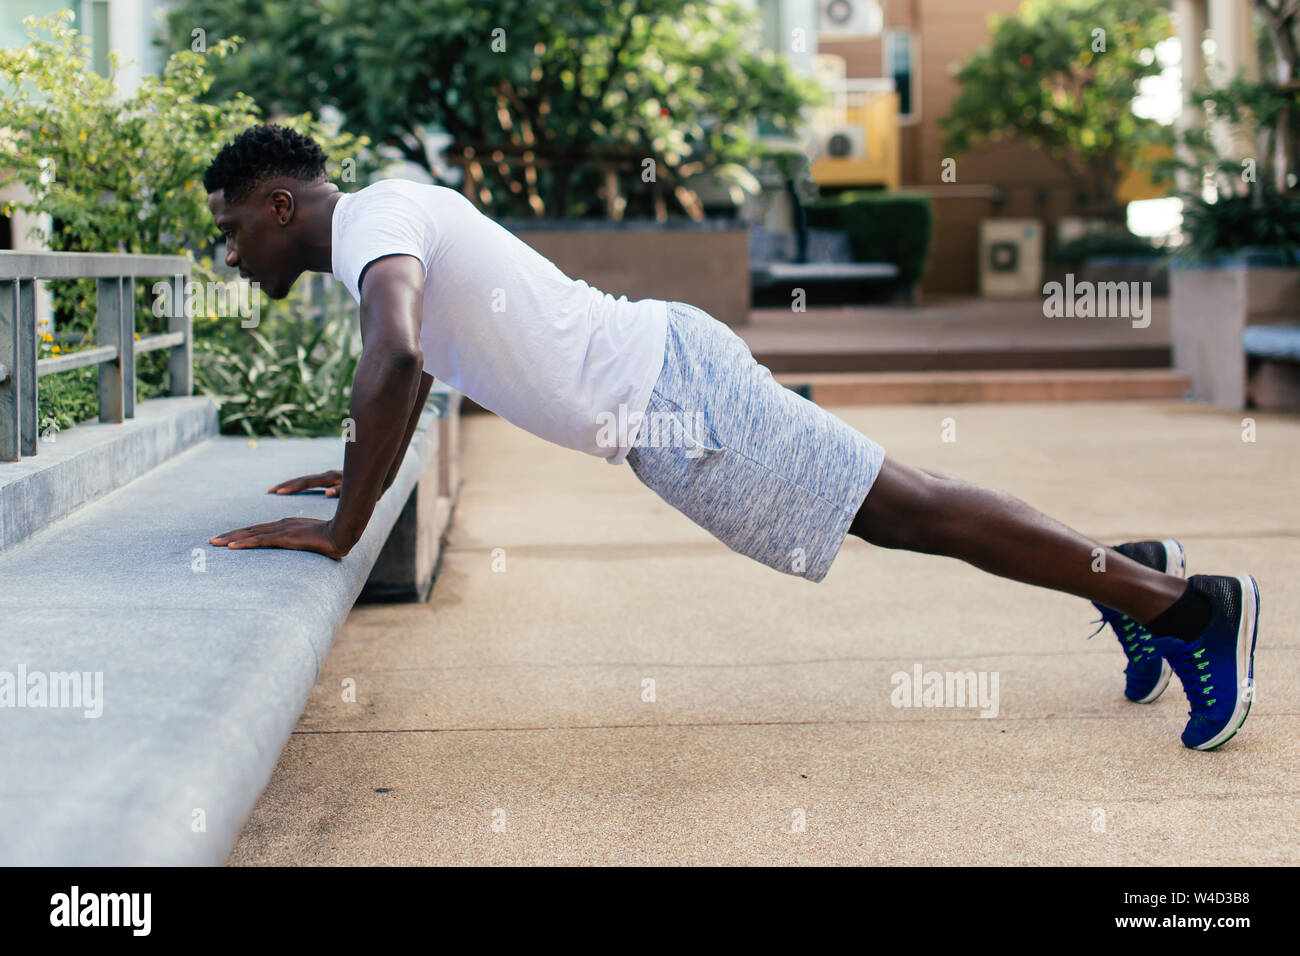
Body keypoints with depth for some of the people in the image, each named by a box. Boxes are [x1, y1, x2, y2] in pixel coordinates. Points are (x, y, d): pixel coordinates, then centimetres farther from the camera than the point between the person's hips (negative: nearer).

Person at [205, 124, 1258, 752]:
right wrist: (364, 473, 39)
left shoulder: (372, 218, -12)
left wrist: (342, 529, -26)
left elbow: (395, 360, -33)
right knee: (889, 509, 16)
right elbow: (415, 369, 39)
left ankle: (1186, 602, 2)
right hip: (657, 391, 9)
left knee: (904, 510, -5)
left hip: (667, 395, -9)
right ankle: (1134, 567, 26)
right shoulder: (391, 221, 18)